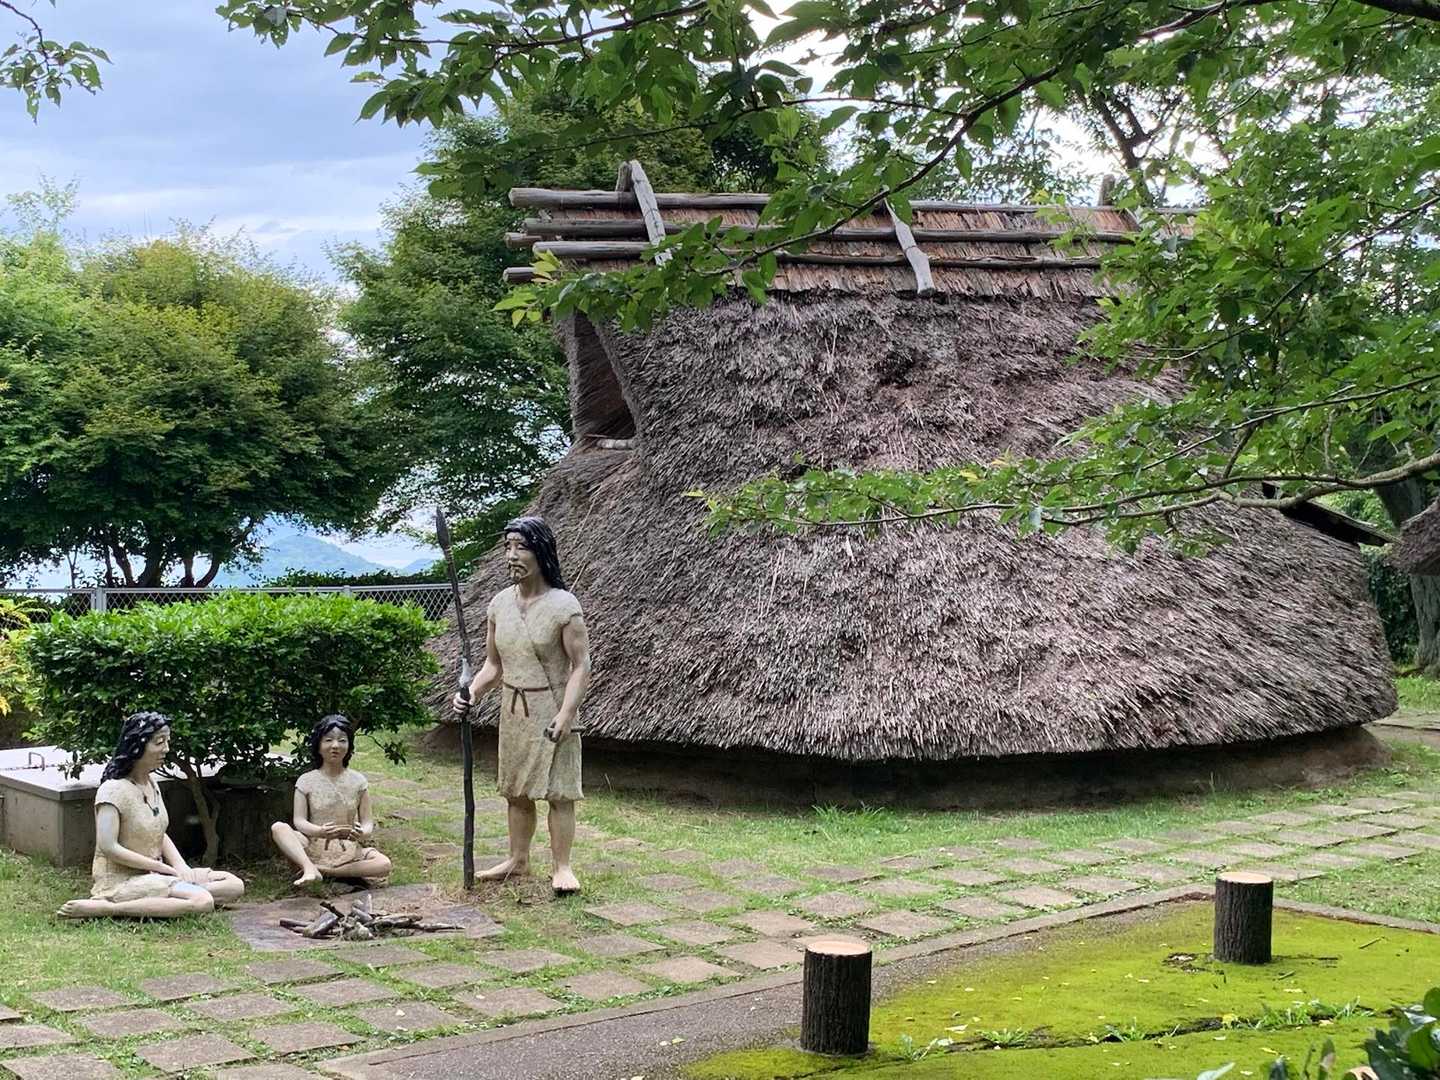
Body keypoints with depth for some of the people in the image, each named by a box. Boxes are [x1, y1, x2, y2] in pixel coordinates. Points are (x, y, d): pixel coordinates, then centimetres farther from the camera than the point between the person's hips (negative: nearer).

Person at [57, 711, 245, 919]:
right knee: (202, 901, -31)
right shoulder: (114, 789, -15)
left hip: (153, 876, 9)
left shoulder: (151, 783, 12)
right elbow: (108, 847, -22)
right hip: (122, 880, -9)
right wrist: (166, 868, -18)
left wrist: (180, 866, -4)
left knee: (234, 886, -2)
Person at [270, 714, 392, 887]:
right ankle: (310, 868, -45)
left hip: (349, 850, 1)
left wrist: (363, 833, -23)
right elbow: (299, 820, -6)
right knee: (278, 827, -27)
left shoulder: (358, 781, 7)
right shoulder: (306, 781, 3)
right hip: (313, 848, -1)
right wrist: (320, 831, -28)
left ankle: (324, 870, -25)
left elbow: (367, 821, 3)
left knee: (384, 866, -28)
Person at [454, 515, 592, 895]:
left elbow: (581, 665, -14)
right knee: (515, 790, 14)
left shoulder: (563, 606, -14)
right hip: (512, 709, 6)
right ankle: (517, 859, 27)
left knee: (558, 791, -2)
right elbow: (494, 665, 10)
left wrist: (566, 714, -22)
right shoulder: (499, 604, 4)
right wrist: (470, 694, -6)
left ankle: (561, 866, 7)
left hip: (551, 709, -6)